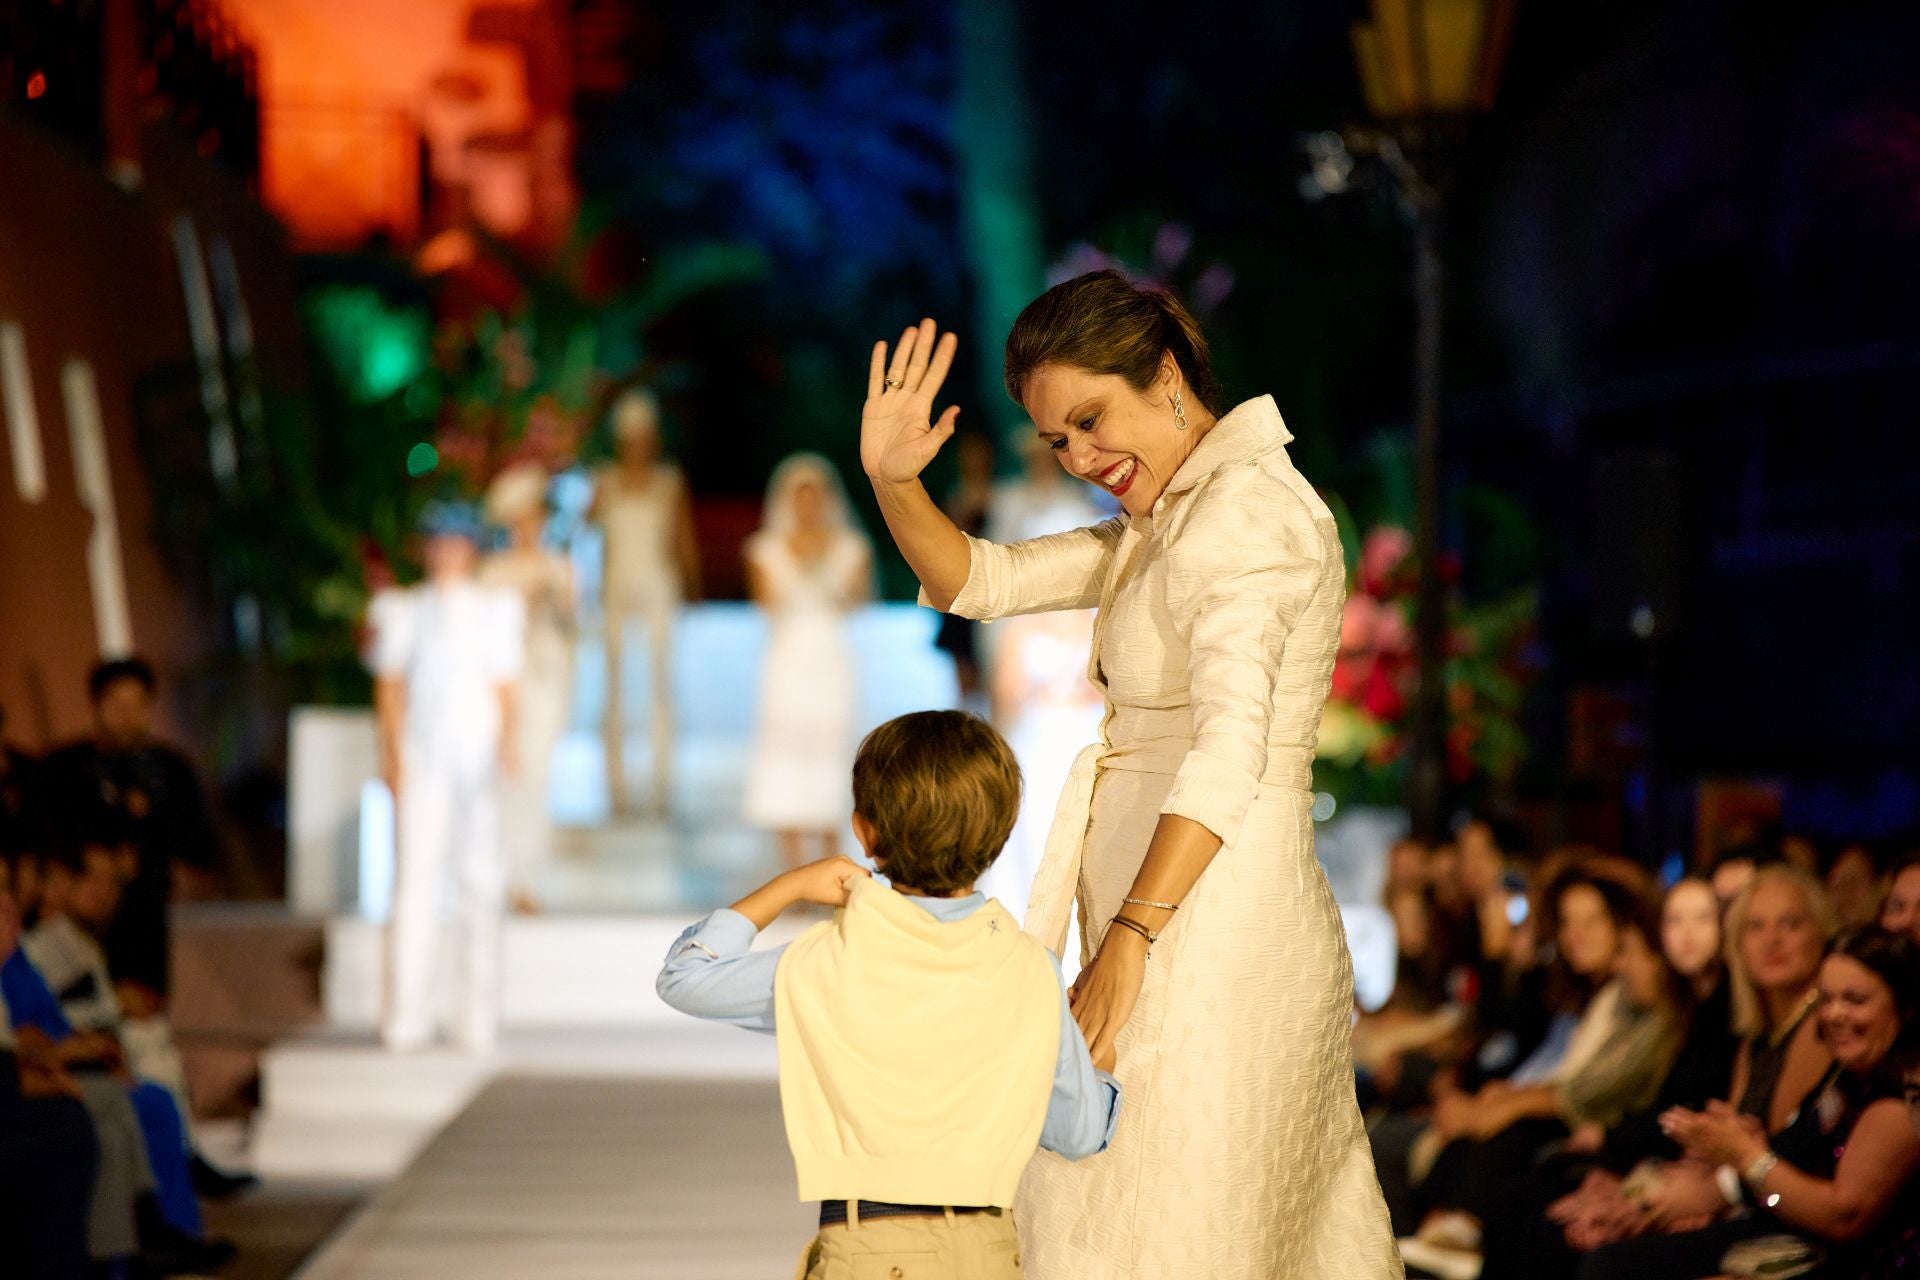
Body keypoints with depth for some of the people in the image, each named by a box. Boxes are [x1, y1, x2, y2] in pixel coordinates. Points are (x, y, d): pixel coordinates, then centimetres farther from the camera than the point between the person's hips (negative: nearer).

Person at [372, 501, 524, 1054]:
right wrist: (391, 755, -6)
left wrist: (506, 746, -11)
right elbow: (390, 685, 5)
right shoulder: (403, 611, 7)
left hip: (478, 760, 1)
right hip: (423, 759, -1)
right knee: (416, 878, -8)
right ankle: (408, 1016, -7)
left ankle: (477, 1019, 9)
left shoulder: (495, 610, 7)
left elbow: (504, 688, 4)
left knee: (481, 883, 3)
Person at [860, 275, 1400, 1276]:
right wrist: (892, 480, -1)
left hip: (1212, 924, -10)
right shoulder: (1167, 525, 18)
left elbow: (1230, 746, -26)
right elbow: (977, 581, 18)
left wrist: (1127, 939, -31)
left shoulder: (1245, 509, -14)